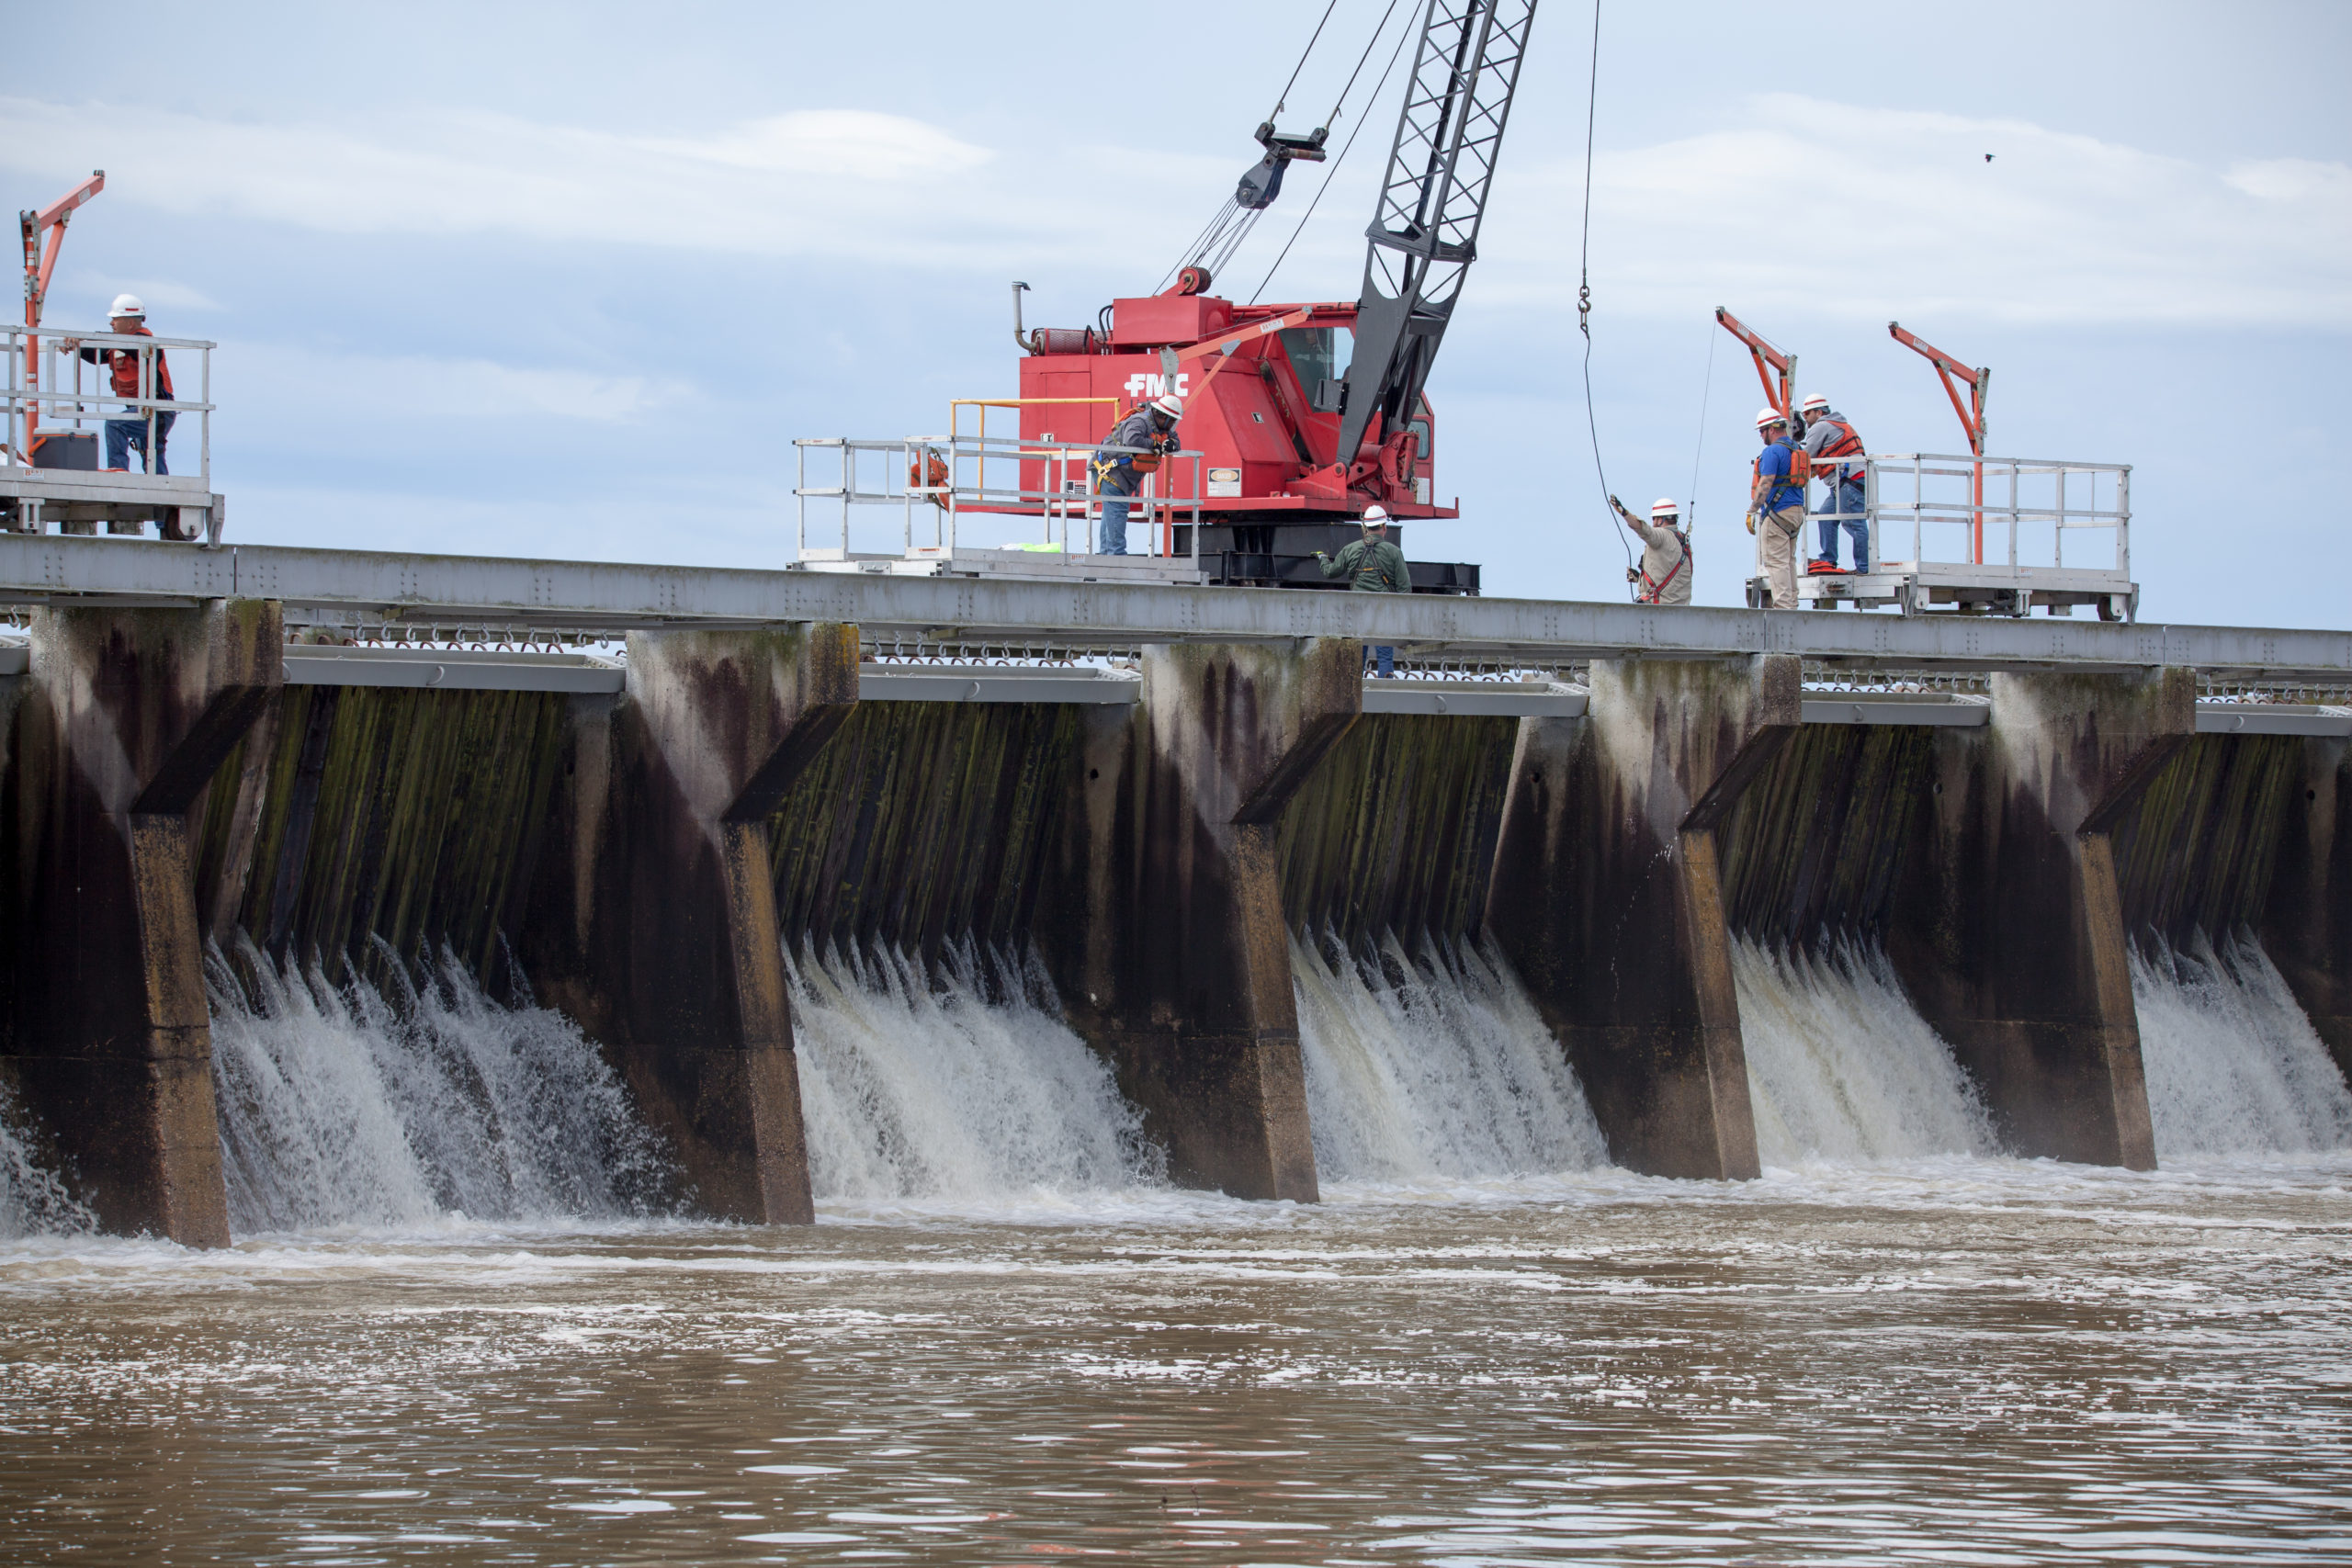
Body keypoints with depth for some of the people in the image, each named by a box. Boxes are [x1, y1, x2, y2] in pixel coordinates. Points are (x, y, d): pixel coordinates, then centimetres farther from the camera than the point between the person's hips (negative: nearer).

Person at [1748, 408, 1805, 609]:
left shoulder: (1772, 452, -13)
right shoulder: (1795, 451, 15)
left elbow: (1765, 485, -19)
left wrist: (1752, 512, -14)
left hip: (1778, 512, -9)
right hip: (1796, 510, 9)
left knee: (1776, 562, -8)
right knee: (1788, 561, 14)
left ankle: (1782, 605, -14)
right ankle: (1791, 603, 14)